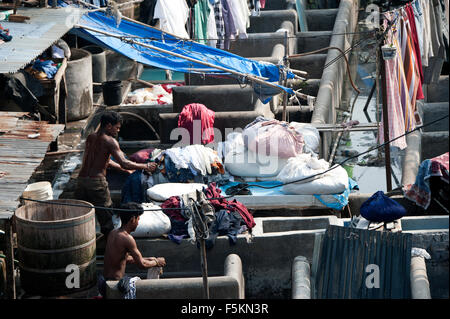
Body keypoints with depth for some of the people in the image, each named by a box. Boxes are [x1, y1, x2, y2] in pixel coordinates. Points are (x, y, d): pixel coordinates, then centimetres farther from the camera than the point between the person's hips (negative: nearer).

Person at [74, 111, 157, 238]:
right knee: (106, 215, 5)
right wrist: (145, 167, -4)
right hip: (97, 181, -6)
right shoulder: (110, 141, -7)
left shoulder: (90, 138, 16)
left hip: (81, 180, 6)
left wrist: (126, 170, 28)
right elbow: (124, 163, -15)